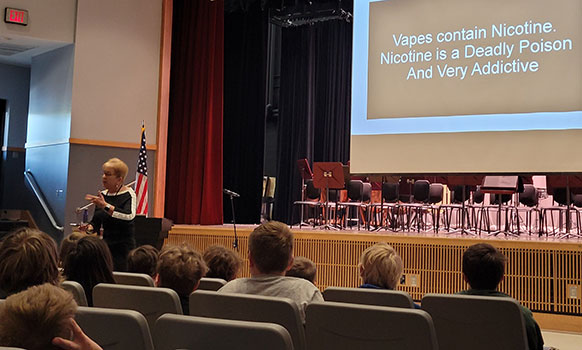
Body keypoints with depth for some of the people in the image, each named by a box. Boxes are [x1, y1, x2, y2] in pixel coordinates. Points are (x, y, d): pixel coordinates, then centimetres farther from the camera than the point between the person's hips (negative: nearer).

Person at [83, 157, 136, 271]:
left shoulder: (128, 194, -7)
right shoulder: (102, 195, 11)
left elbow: (129, 216, -27)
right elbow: (96, 223, 15)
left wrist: (106, 206, -30)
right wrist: (89, 227, -7)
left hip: (123, 248, -6)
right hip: (105, 246, 6)